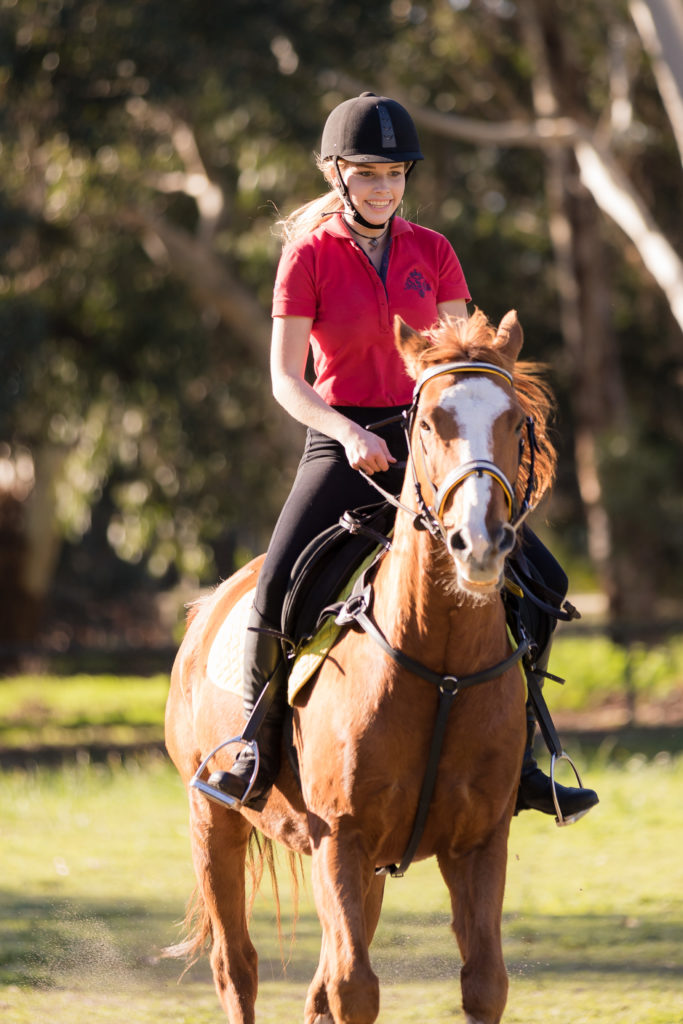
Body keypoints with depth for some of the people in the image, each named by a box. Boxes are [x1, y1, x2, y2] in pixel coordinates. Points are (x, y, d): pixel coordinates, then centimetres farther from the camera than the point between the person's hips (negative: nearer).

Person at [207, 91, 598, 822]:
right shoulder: (309, 255, -4)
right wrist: (350, 434, -25)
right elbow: (285, 379, -9)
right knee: (278, 592, -23)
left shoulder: (432, 253, 6)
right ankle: (259, 747, -1)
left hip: (426, 442, 3)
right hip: (341, 448, -3)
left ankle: (517, 760, 0)